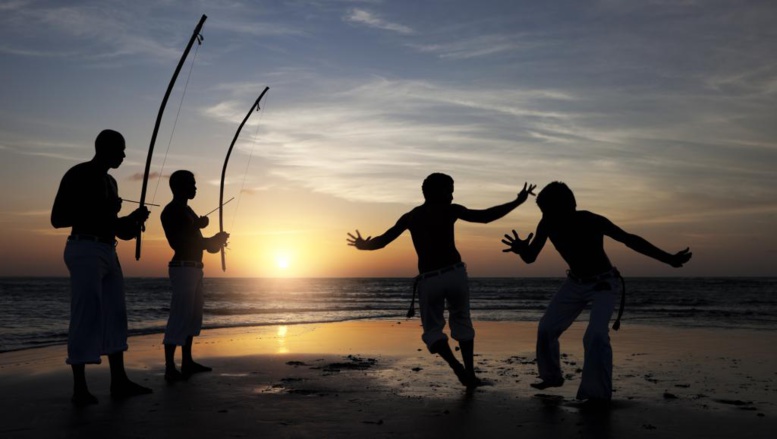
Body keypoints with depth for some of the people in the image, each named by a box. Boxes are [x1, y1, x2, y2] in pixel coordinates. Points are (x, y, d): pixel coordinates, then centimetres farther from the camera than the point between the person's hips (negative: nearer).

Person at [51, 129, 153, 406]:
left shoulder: (110, 182, 20)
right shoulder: (77, 175, -4)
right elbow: (57, 219, -10)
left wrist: (133, 219, 8)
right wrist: (99, 210, -15)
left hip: (108, 251, 9)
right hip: (85, 250, -9)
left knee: (115, 315, 6)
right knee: (85, 317, -10)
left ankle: (119, 381, 9)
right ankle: (79, 388, -5)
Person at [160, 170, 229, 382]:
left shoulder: (186, 210, 19)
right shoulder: (171, 211, -10)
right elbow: (178, 242, -20)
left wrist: (214, 241, 10)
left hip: (194, 268, 10)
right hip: (183, 267, -10)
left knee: (193, 316, 13)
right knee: (179, 318, -12)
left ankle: (187, 362, 20)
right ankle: (170, 369, -12)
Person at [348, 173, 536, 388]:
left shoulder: (410, 217, 11)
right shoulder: (449, 210, 4)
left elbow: (382, 241, 11)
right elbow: (485, 216, -5)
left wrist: (363, 245, 32)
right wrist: (518, 201, 2)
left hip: (429, 280, 1)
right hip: (455, 273, 0)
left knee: (432, 330, 16)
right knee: (461, 322, 22)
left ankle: (457, 367, -7)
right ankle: (470, 373, 13)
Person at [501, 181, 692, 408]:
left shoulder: (592, 221, -29)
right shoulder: (547, 225, -16)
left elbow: (630, 239, -24)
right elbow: (530, 257, -11)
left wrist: (669, 259, -29)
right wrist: (522, 249, -36)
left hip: (604, 282, -5)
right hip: (575, 282, 5)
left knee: (596, 335, -25)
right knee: (546, 327, 2)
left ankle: (598, 394, -13)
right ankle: (552, 376, 23)